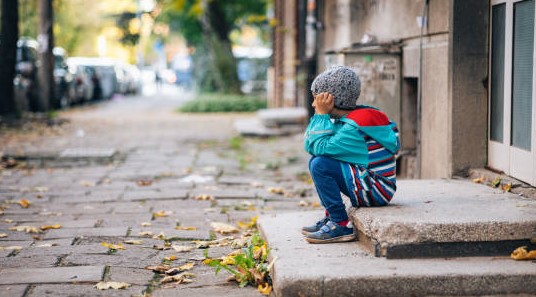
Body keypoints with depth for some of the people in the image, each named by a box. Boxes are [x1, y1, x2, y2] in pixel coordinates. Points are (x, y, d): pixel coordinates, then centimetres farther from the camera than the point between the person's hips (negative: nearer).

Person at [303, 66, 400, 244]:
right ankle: (330, 218, 12)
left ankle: (341, 226, -15)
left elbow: (321, 147, -27)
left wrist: (321, 114, -18)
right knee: (315, 160, 14)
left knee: (320, 165, -21)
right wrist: (319, 115, -1)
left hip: (376, 190, -10)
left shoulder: (355, 126, -21)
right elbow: (310, 146, 6)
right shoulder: (342, 120, 9)